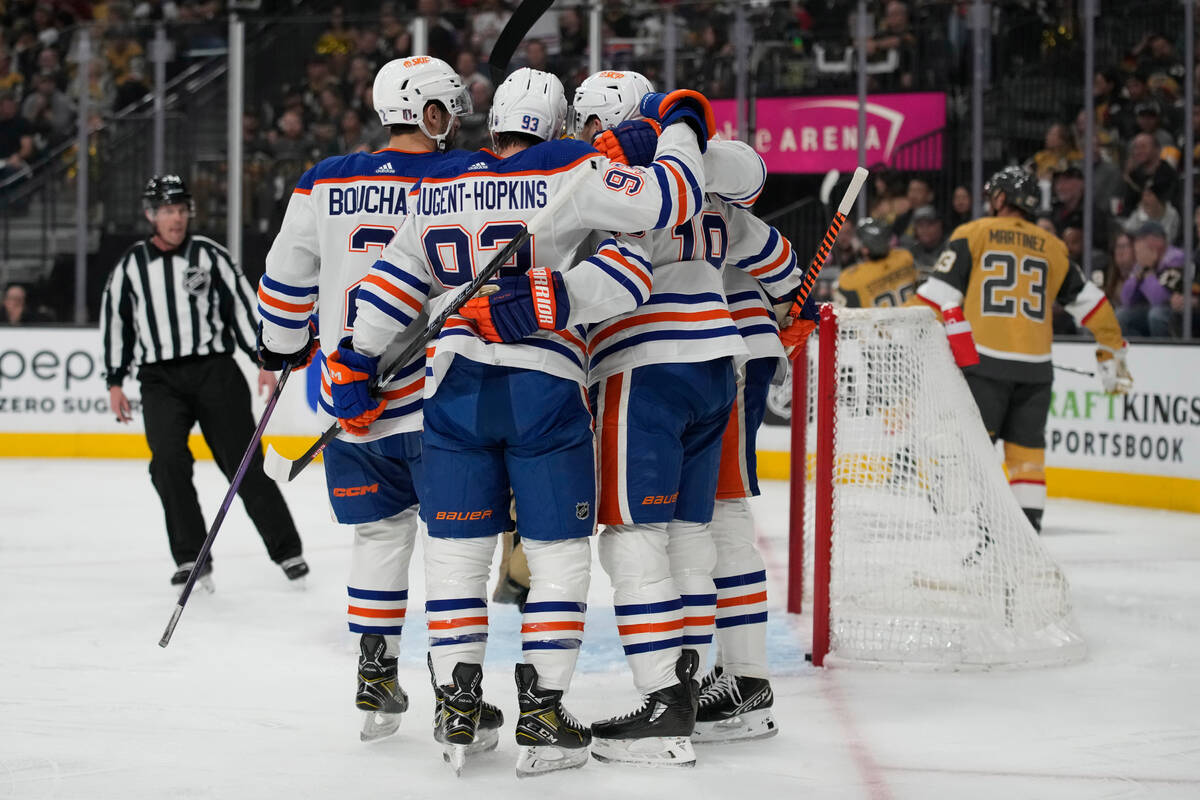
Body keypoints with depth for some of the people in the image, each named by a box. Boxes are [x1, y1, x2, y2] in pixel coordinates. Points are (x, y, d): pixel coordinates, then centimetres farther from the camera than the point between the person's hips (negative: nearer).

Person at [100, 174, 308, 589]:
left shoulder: (210, 255, 2)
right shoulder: (131, 266, 6)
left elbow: (243, 304, 4)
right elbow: (115, 322, 13)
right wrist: (114, 382, 10)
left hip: (215, 370, -1)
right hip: (160, 379, 1)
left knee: (244, 462, -3)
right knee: (168, 461, -18)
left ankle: (287, 551, 5)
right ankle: (191, 556, -12)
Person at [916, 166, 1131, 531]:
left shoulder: (972, 235, 4)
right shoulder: (1052, 248, 14)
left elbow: (937, 295, -3)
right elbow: (1091, 303, 16)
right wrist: (1112, 351, 26)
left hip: (984, 363, -3)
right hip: (1035, 368, 3)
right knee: (1026, 450, 10)